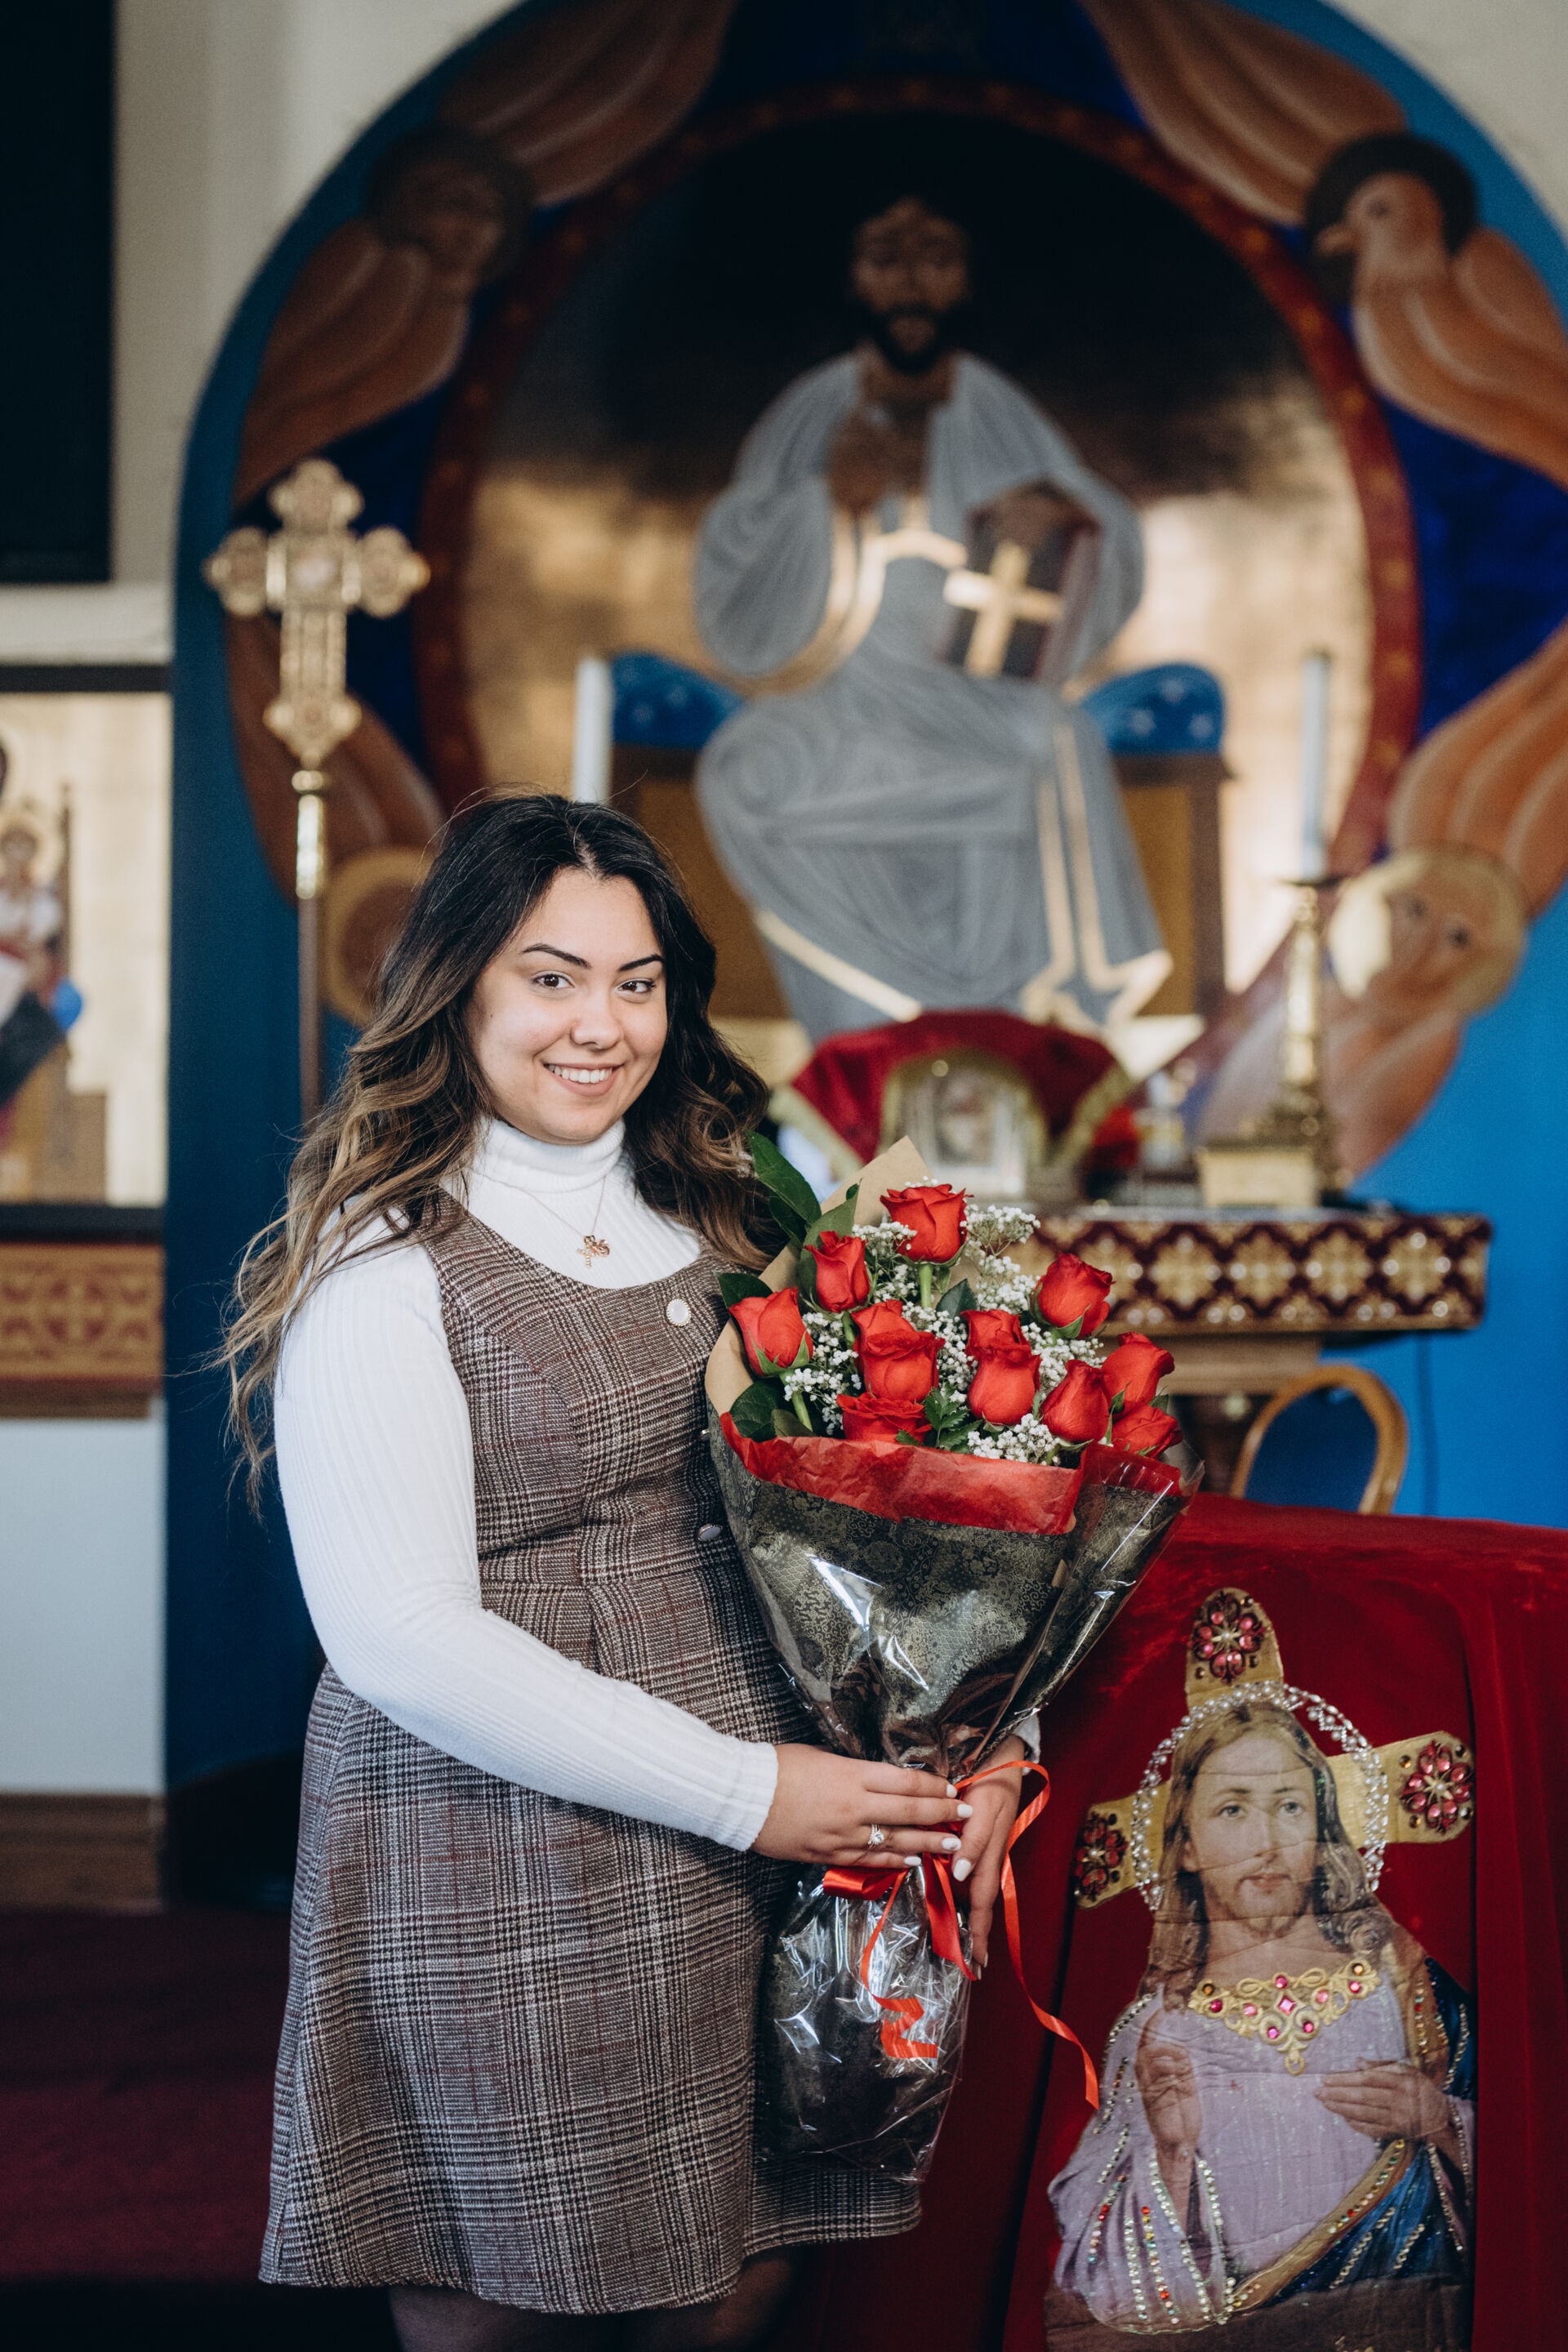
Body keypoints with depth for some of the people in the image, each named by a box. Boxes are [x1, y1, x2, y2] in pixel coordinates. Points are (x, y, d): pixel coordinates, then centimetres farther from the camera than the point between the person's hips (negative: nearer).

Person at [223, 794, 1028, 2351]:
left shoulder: (706, 1223, 13)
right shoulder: (384, 1266, -9)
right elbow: (402, 1641, -16)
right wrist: (743, 1790, -15)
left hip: (756, 1870, 6)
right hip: (499, 1894, -6)